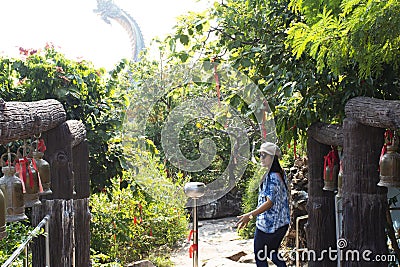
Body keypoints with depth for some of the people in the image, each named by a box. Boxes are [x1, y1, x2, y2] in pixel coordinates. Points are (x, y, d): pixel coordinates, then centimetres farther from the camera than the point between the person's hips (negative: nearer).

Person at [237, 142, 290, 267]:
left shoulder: (272, 177, -22)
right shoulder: (281, 173, 7)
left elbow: (269, 202, -26)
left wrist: (250, 215, -32)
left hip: (268, 224, -9)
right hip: (282, 223, 9)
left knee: (260, 256, 3)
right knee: (272, 252, 23)